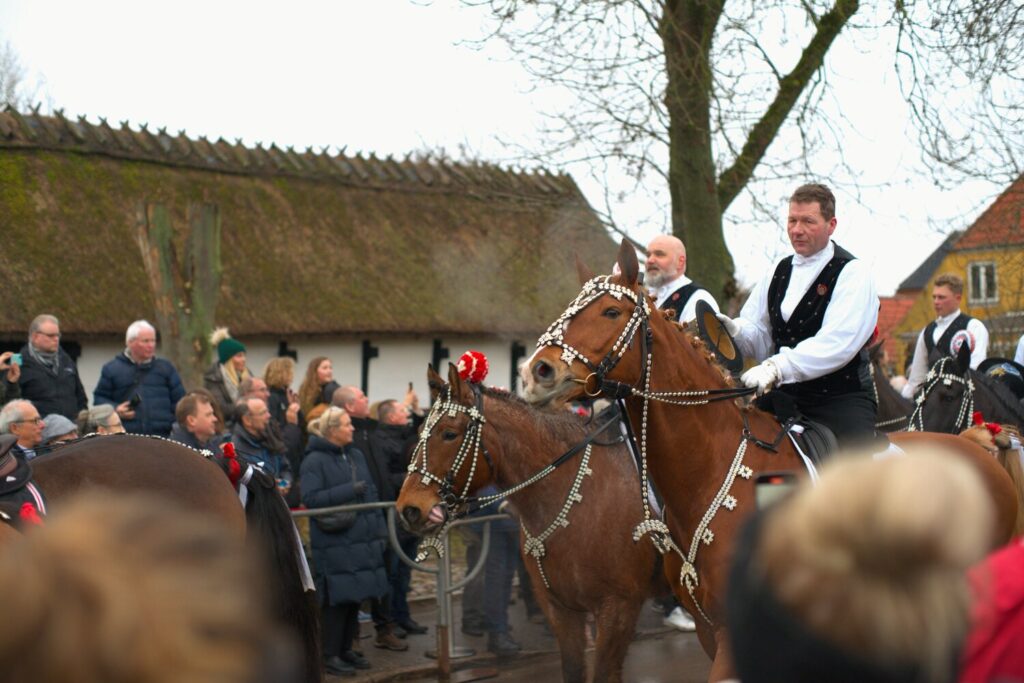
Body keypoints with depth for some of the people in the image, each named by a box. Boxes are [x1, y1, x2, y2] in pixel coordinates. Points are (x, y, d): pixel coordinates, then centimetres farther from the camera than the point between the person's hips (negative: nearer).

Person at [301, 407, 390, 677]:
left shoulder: (357, 456, 12)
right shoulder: (315, 460, -8)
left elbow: (371, 493, 16)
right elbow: (310, 498, -16)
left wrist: (380, 530, 10)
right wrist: (349, 491, -19)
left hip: (362, 539, 7)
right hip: (334, 542, -7)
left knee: (355, 596, 11)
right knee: (337, 598, -3)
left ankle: (346, 649, 23)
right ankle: (330, 655, 7)